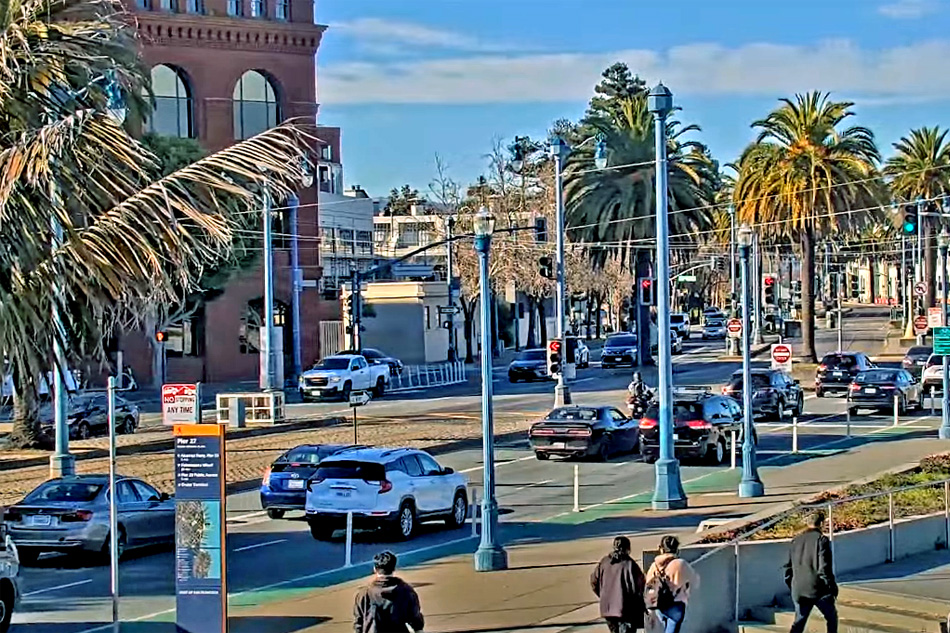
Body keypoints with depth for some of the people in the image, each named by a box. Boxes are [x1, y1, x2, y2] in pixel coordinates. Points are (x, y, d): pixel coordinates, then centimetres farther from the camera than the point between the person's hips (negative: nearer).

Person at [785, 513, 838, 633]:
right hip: (819, 589, -5)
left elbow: (788, 567, 13)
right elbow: (824, 568, -15)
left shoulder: (795, 541, 9)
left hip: (799, 591, 5)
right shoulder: (821, 540, -9)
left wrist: (793, 588, 22)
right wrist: (832, 586, -5)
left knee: (798, 623, 11)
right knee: (832, 617, 16)